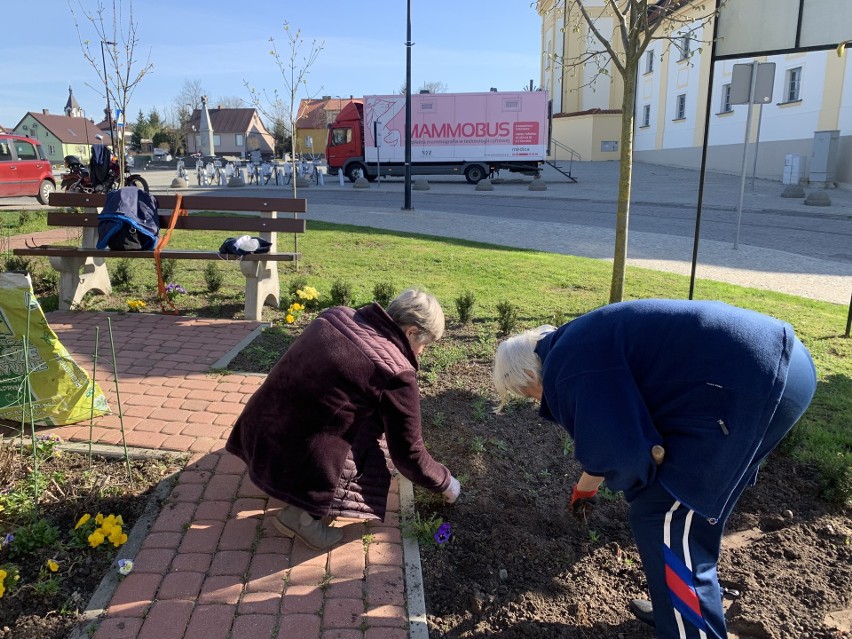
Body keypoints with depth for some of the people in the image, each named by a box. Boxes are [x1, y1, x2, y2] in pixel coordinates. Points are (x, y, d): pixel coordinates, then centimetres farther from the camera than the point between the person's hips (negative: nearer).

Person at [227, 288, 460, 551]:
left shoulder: (337, 315, 4)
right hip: (293, 461, -8)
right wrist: (445, 483, 15)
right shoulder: (396, 373, -14)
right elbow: (408, 453, -3)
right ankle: (301, 514, -1)